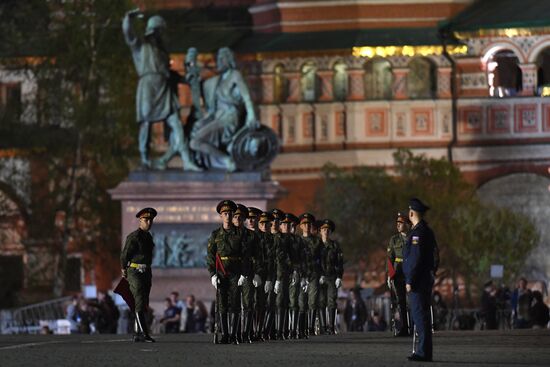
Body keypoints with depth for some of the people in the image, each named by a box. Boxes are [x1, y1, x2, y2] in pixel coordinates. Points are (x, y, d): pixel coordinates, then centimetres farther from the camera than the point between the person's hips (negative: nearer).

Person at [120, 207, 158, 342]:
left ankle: (137, 334, 13)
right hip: (135, 272, -9)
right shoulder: (134, 237, -11)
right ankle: (144, 333, -17)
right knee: (140, 303, -13)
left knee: (143, 304, 9)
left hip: (146, 273, 9)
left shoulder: (148, 237, 15)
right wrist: (124, 270, 6)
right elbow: (124, 255, -6)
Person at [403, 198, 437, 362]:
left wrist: (410, 281, -18)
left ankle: (424, 352, -11)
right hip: (426, 279, 10)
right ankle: (424, 350, 15)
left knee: (420, 315, -9)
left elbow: (416, 258, -20)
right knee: (421, 315, 12)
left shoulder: (418, 232, -15)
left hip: (418, 281, -10)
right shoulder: (426, 230, 16)